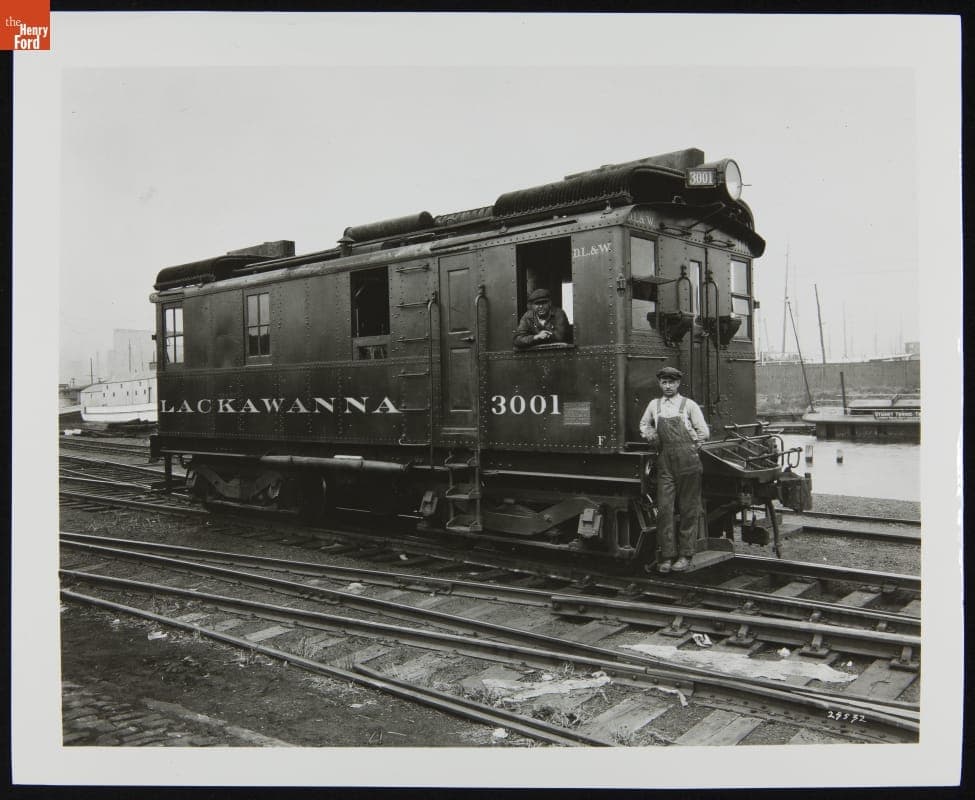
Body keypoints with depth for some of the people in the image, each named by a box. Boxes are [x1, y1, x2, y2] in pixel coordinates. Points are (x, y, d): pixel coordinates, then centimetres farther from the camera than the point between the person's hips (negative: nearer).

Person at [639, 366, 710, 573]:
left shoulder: (688, 405, 1)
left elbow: (703, 432, 3)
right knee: (664, 508, -3)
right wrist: (650, 436, 9)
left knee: (688, 510, 2)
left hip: (687, 461, -3)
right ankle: (667, 556, 2)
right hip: (665, 463, 3)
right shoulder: (654, 405, 11)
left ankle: (685, 555, 9)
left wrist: (689, 449, 4)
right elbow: (644, 424, 27)